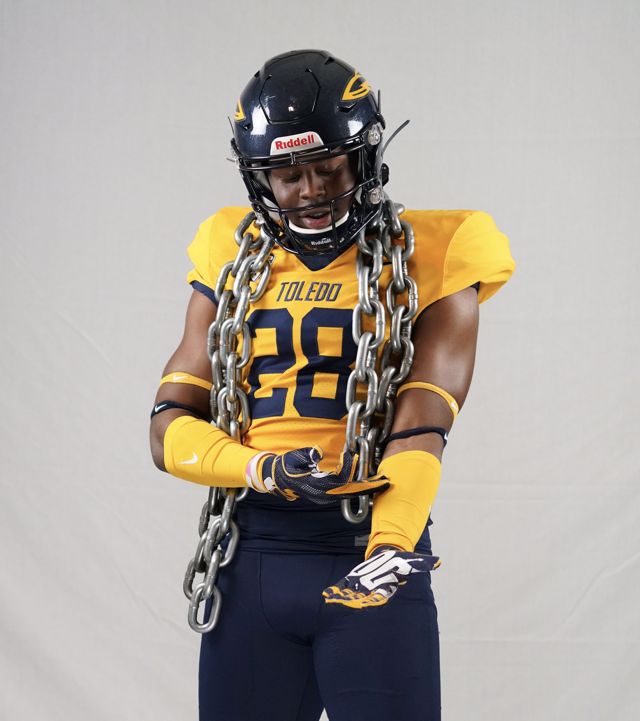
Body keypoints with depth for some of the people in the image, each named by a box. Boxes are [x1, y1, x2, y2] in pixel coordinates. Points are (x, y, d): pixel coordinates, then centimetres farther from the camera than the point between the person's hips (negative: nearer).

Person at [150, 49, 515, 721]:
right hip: (250, 560, 3)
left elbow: (421, 427, -11)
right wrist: (266, 471, -13)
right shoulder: (234, 261, 10)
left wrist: (390, 548, -29)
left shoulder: (425, 261, 1)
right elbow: (170, 431, 7)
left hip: (370, 553, -3)